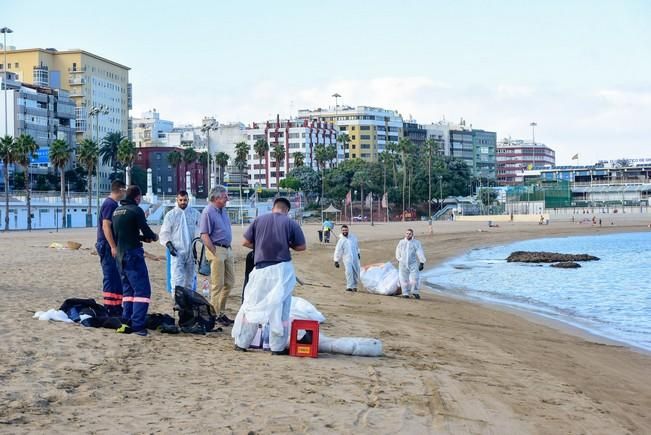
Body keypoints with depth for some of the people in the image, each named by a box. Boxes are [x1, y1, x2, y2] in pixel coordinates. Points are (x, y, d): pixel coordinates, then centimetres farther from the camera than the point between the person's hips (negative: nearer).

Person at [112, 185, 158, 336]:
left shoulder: (117, 211, 14)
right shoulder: (136, 210, -11)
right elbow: (146, 231, -12)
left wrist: (142, 238, 18)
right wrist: (154, 237, 10)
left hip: (120, 255, 8)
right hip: (133, 254, -8)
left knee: (128, 289, 17)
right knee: (142, 290, -6)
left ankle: (126, 322, 14)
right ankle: (138, 325, -13)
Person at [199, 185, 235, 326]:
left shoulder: (223, 210, 13)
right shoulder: (208, 212, -13)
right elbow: (204, 236, -16)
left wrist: (229, 249, 14)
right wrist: (215, 253, -17)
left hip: (227, 249, 9)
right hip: (216, 249, -9)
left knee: (229, 282, 12)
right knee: (217, 284, -3)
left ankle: (221, 311, 22)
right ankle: (216, 315, 5)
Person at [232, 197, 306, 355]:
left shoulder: (259, 220, 5)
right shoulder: (291, 223, 1)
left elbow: (245, 242, 5)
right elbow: (301, 247, 2)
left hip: (261, 268, 1)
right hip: (281, 269, -1)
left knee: (251, 305, 11)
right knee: (280, 308, 4)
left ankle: (241, 343, 15)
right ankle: (277, 347, 6)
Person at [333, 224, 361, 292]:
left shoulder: (353, 237, 8)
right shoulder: (341, 240, -4)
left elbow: (357, 246, 24)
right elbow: (337, 251, -3)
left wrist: (358, 253, 27)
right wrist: (336, 261, -6)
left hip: (355, 258, 4)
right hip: (347, 259, -4)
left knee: (356, 272, 3)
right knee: (349, 272, -17)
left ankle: (354, 286, 17)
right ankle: (349, 286, -14)